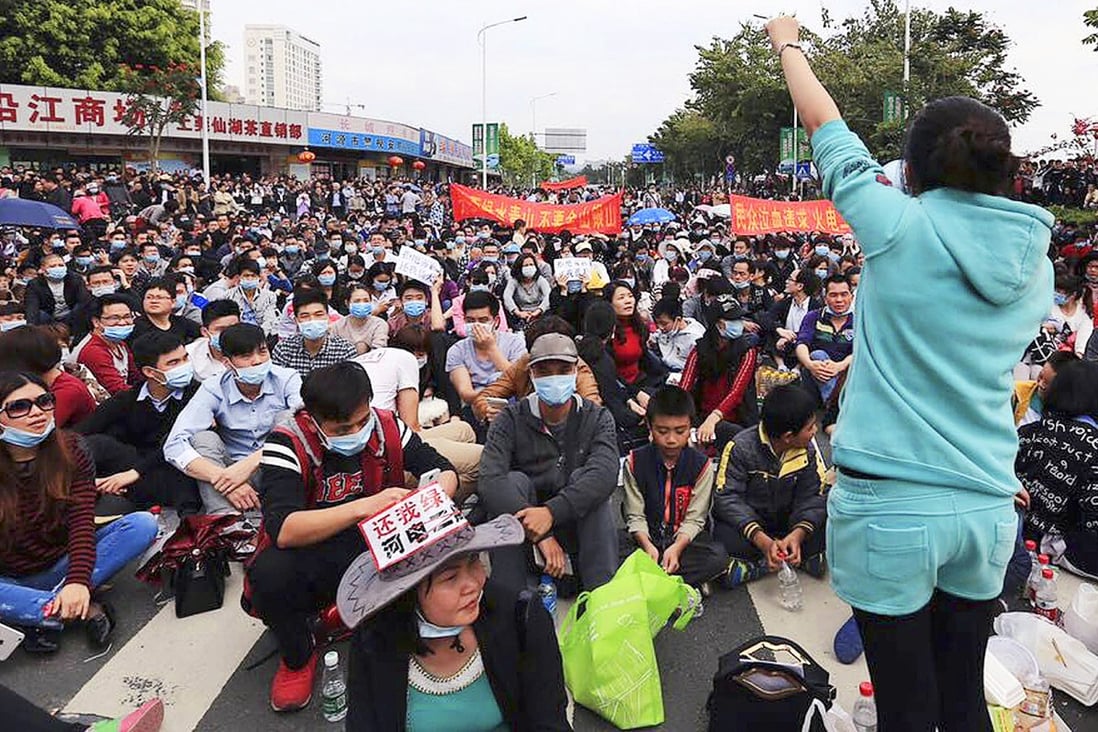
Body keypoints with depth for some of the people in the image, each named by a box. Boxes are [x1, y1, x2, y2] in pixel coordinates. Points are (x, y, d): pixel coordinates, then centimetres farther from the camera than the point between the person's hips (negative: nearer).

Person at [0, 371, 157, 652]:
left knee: (142, 524, -21)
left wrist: (78, 580, -30)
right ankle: (86, 610, -24)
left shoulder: (70, 450, -6)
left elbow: (82, 520, -16)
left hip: (66, 563, 3)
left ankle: (43, 612, -23)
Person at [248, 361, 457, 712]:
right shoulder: (287, 445, -18)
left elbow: (444, 470, 2)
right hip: (312, 558, -2)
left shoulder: (386, 427, -7)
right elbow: (282, 531, -31)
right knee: (269, 574, -34)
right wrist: (364, 506, -40)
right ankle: (298, 656, 0)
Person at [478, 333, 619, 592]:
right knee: (515, 481, -26)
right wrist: (541, 535, -32)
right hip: (520, 530, 0)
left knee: (585, 478, -25)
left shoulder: (597, 418, -5)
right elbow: (490, 481, -24)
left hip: (581, 527, 0)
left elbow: (606, 474, -25)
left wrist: (551, 512, -38)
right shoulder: (510, 420, -7)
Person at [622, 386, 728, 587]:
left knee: (718, 557, -30)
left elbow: (694, 519, -8)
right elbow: (635, 516, -5)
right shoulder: (635, 462, -5)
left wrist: (677, 547, -26)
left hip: (685, 538, 0)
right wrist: (648, 546, -24)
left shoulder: (701, 464, -7)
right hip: (647, 538, 0)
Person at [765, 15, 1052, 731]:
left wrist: (788, 43, 22)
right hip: (987, 509, 5)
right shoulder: (1036, 265, 5)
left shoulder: (901, 225, -9)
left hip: (888, 508, -5)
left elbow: (825, 125, 5)